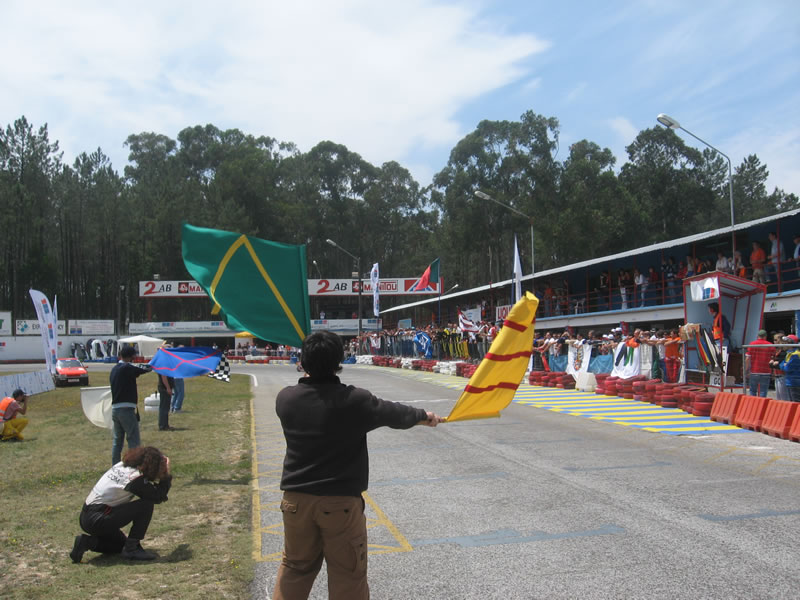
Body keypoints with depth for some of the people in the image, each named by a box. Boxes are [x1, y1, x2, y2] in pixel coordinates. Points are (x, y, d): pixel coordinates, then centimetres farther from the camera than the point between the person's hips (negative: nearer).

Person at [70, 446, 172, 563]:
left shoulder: (122, 465, 5)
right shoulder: (135, 477, -20)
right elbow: (158, 497, -16)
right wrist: (167, 474, -7)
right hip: (98, 520, -10)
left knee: (121, 545, 28)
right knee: (146, 505, -15)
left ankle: (87, 542, 10)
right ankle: (131, 549, -6)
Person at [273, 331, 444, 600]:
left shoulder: (285, 398, -4)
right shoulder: (355, 400, -14)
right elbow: (393, 413, 2)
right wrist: (423, 416, 21)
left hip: (296, 498, 4)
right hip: (340, 501, -4)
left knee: (295, 567, 19)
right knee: (348, 575, 9)